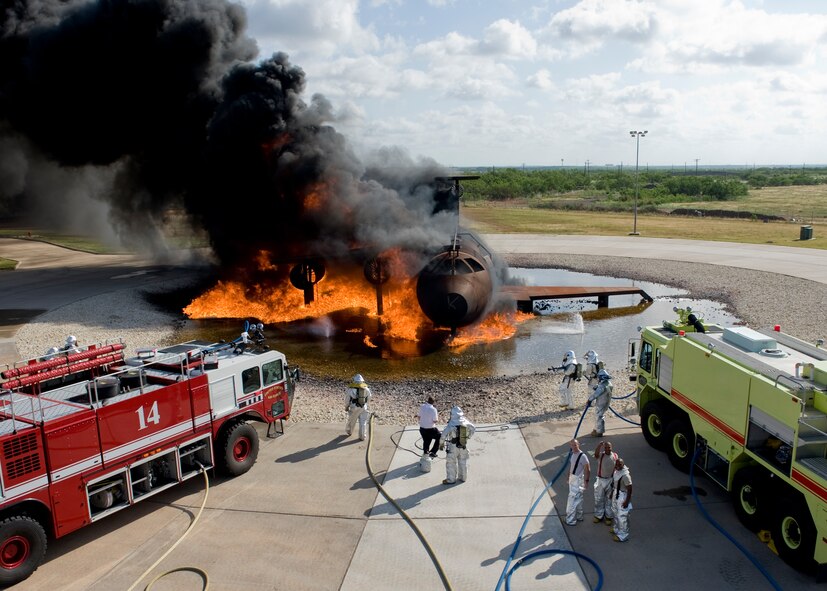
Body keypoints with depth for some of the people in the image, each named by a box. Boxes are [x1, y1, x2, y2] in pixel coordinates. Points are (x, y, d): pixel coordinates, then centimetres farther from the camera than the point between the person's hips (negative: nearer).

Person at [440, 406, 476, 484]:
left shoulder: (451, 424, -22)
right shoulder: (465, 422, -6)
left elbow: (444, 434, -22)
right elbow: (473, 428, 10)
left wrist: (441, 444, -7)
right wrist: (468, 437, 23)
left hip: (453, 446, -5)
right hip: (463, 446, 5)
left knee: (451, 463, 9)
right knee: (463, 462, 21)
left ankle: (451, 479, 15)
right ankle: (463, 477, 32)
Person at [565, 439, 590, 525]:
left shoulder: (582, 456, -21)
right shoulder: (573, 454, 5)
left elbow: (587, 469, -17)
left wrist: (586, 480, -15)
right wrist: (569, 476, 19)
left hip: (578, 479, -8)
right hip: (572, 478, 8)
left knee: (573, 499, -5)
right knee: (578, 498, 20)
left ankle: (570, 520, 1)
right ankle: (579, 516, 32)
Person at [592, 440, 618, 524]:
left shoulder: (615, 456, -3)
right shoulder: (601, 455, -10)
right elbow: (596, 454, -34)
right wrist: (599, 445, -45)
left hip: (610, 480, 1)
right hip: (600, 480, -1)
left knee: (609, 499, 11)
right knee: (599, 499, 10)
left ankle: (608, 517, 26)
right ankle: (598, 516, 26)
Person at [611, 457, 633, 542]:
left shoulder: (625, 475, -31)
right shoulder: (616, 470, -5)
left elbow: (629, 489, -24)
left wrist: (627, 501, -21)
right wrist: (612, 493, 20)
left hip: (622, 497, -9)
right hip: (616, 494, 9)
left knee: (622, 516, 4)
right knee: (616, 513, 25)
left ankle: (623, 535, 18)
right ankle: (616, 529, 45)